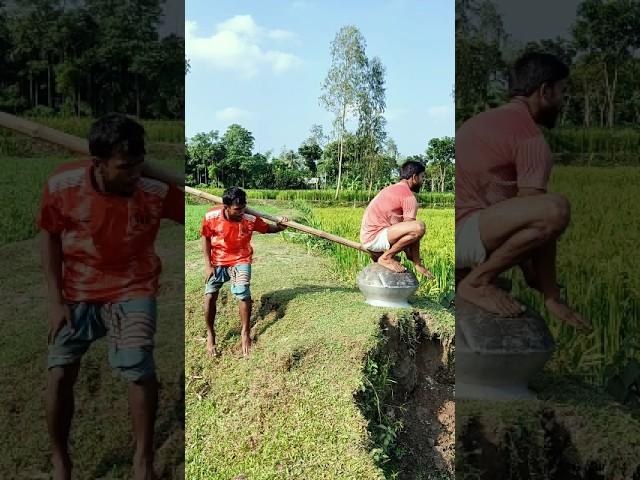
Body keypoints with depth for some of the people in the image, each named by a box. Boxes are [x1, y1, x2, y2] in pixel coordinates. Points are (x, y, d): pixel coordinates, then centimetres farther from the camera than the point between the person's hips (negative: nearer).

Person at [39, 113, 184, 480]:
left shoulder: (157, 192, -24)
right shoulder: (63, 185, -20)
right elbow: (50, 237, -4)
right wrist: (56, 299, -6)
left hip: (132, 289, -1)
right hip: (77, 291, 2)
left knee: (140, 370, -17)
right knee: (60, 374, -2)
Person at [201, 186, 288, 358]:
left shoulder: (250, 219, -23)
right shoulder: (211, 217, -23)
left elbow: (268, 228, -4)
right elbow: (206, 238, -7)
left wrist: (280, 226, -26)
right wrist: (208, 265, -8)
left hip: (240, 261, -1)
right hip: (217, 262, 1)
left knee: (243, 295, -16)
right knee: (209, 296, -5)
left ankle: (245, 333, 5)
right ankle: (210, 334, 16)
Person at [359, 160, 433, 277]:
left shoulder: (392, 189, 20)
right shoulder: (409, 197, -11)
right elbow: (412, 232, -12)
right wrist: (418, 264, -6)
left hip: (367, 237, 10)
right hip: (375, 238, -10)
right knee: (419, 227, -27)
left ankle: (378, 254, 14)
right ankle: (386, 257, -14)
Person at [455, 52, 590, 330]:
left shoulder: (491, 120, 20)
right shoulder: (531, 138, -10)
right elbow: (540, 221, -12)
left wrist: (535, 281, 27)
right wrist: (552, 298, -5)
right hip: (460, 233, -10)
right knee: (555, 210, -27)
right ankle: (476, 281, -12)